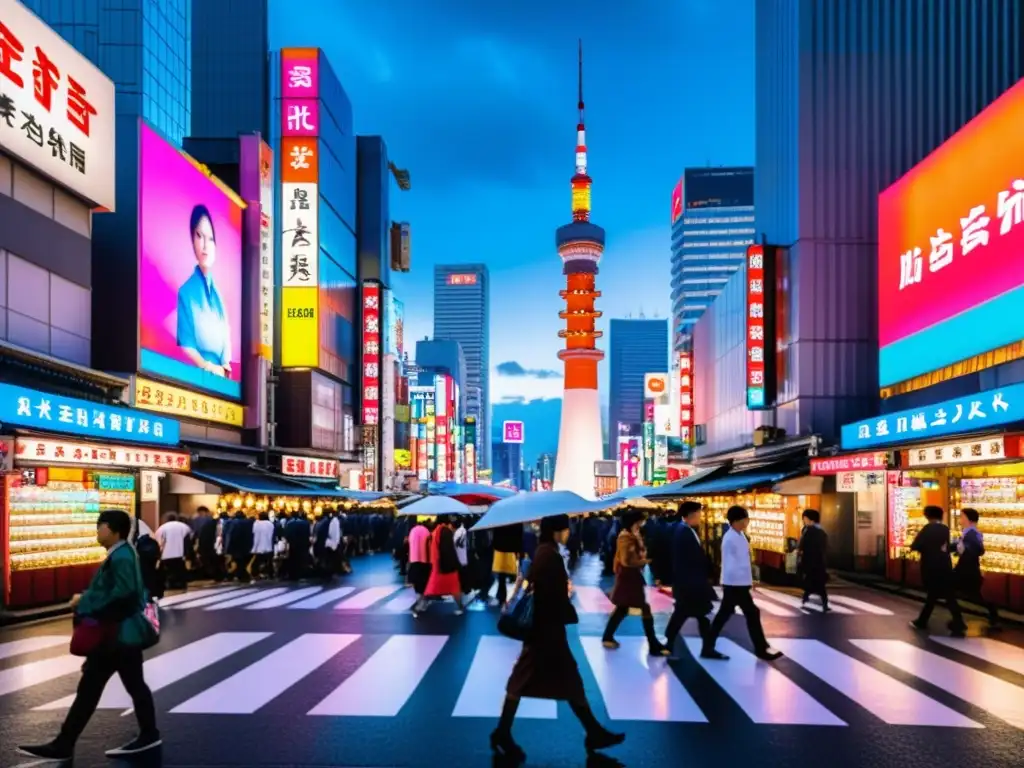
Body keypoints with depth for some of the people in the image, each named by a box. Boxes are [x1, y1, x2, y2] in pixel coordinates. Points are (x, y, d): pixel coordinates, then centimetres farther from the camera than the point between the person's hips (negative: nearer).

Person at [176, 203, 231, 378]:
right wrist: (207, 367, -17)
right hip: (200, 374, -4)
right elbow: (186, 345, -4)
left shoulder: (217, 291, 14)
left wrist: (225, 366, 1)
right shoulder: (186, 291, -1)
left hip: (222, 374, 4)